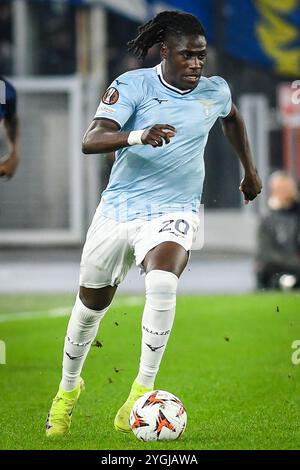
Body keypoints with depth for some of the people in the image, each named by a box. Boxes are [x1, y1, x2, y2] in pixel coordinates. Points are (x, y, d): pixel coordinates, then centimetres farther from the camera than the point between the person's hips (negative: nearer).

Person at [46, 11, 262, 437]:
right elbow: (91, 141, -21)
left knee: (163, 285, -31)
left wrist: (250, 170, 33)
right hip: (119, 208, 0)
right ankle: (68, 388, 39)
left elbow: (232, 118, 29)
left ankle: (142, 392, -23)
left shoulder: (215, 92, 3)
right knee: (91, 304, 13)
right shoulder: (133, 85, -9)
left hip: (173, 212, 0)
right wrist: (139, 136, -38)